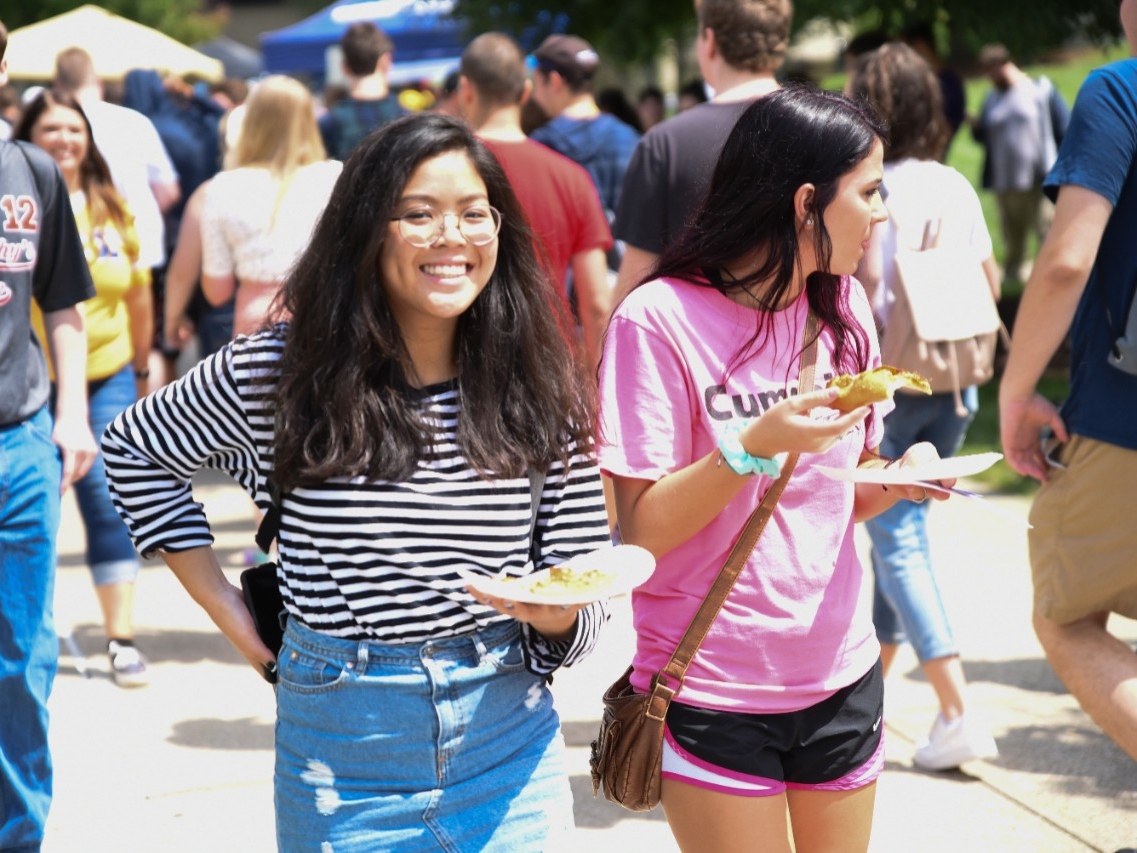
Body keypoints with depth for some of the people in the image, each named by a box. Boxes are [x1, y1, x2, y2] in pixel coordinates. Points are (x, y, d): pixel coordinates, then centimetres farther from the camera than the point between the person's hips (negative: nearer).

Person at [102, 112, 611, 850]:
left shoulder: (540, 396, -2)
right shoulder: (278, 375, -6)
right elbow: (135, 450, 10)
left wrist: (553, 611, -21)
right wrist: (223, 605, 3)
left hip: (506, 748, 1)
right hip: (341, 759, -1)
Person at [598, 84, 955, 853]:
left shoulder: (842, 307, 6)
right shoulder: (662, 320, -14)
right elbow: (642, 529, -15)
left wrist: (898, 478, -8)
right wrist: (754, 447, -28)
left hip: (841, 677, 6)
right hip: (714, 695, -6)